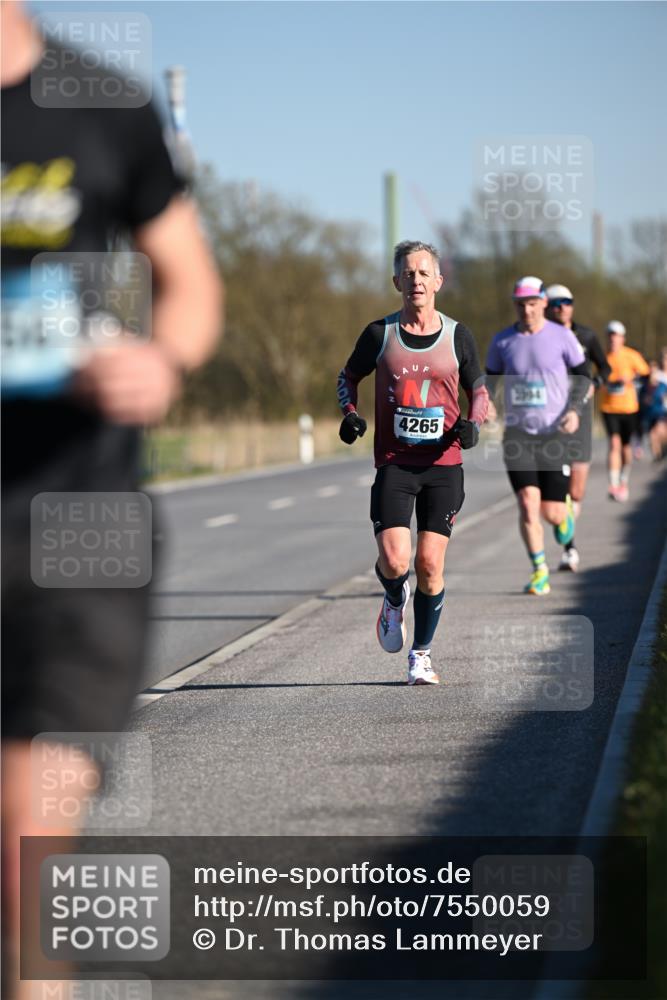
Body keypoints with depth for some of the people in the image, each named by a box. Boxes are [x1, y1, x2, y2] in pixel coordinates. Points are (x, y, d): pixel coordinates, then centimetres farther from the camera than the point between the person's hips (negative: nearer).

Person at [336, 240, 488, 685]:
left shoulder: (457, 336, 3)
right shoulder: (380, 334, 1)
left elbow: (478, 388, 15)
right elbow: (349, 376, 16)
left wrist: (473, 423, -5)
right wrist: (350, 412, -3)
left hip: (444, 465, 1)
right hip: (394, 465, -1)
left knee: (430, 566, -2)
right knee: (394, 562, -15)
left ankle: (422, 654, 17)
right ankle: (395, 600, 23)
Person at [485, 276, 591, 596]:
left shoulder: (562, 336, -2)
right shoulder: (502, 341, 2)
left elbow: (582, 375, 6)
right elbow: (490, 379, 13)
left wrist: (574, 409, -10)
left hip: (553, 435, -1)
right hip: (517, 435, 1)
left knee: (552, 513, -1)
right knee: (528, 504, -14)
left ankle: (565, 514, 39)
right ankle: (539, 571, 0)